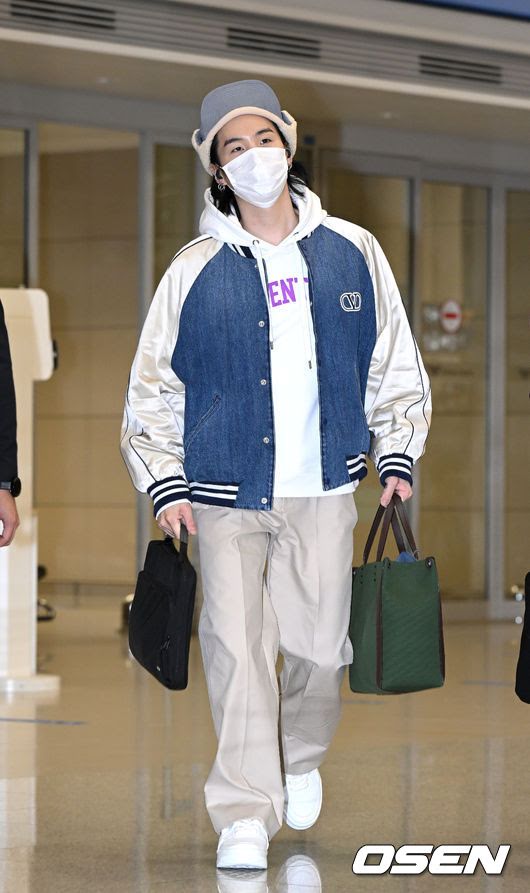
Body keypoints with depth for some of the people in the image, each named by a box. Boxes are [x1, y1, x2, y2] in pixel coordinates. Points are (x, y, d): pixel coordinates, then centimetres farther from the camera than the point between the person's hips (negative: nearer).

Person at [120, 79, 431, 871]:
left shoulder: (351, 253, 4)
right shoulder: (197, 271, -1)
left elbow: (394, 366, 14)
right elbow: (152, 389, 5)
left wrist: (397, 457, 7)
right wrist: (166, 487, -2)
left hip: (323, 490, 1)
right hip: (227, 494, -1)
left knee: (319, 646, 4)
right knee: (236, 646, -10)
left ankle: (302, 756, 35)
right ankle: (245, 814, -4)